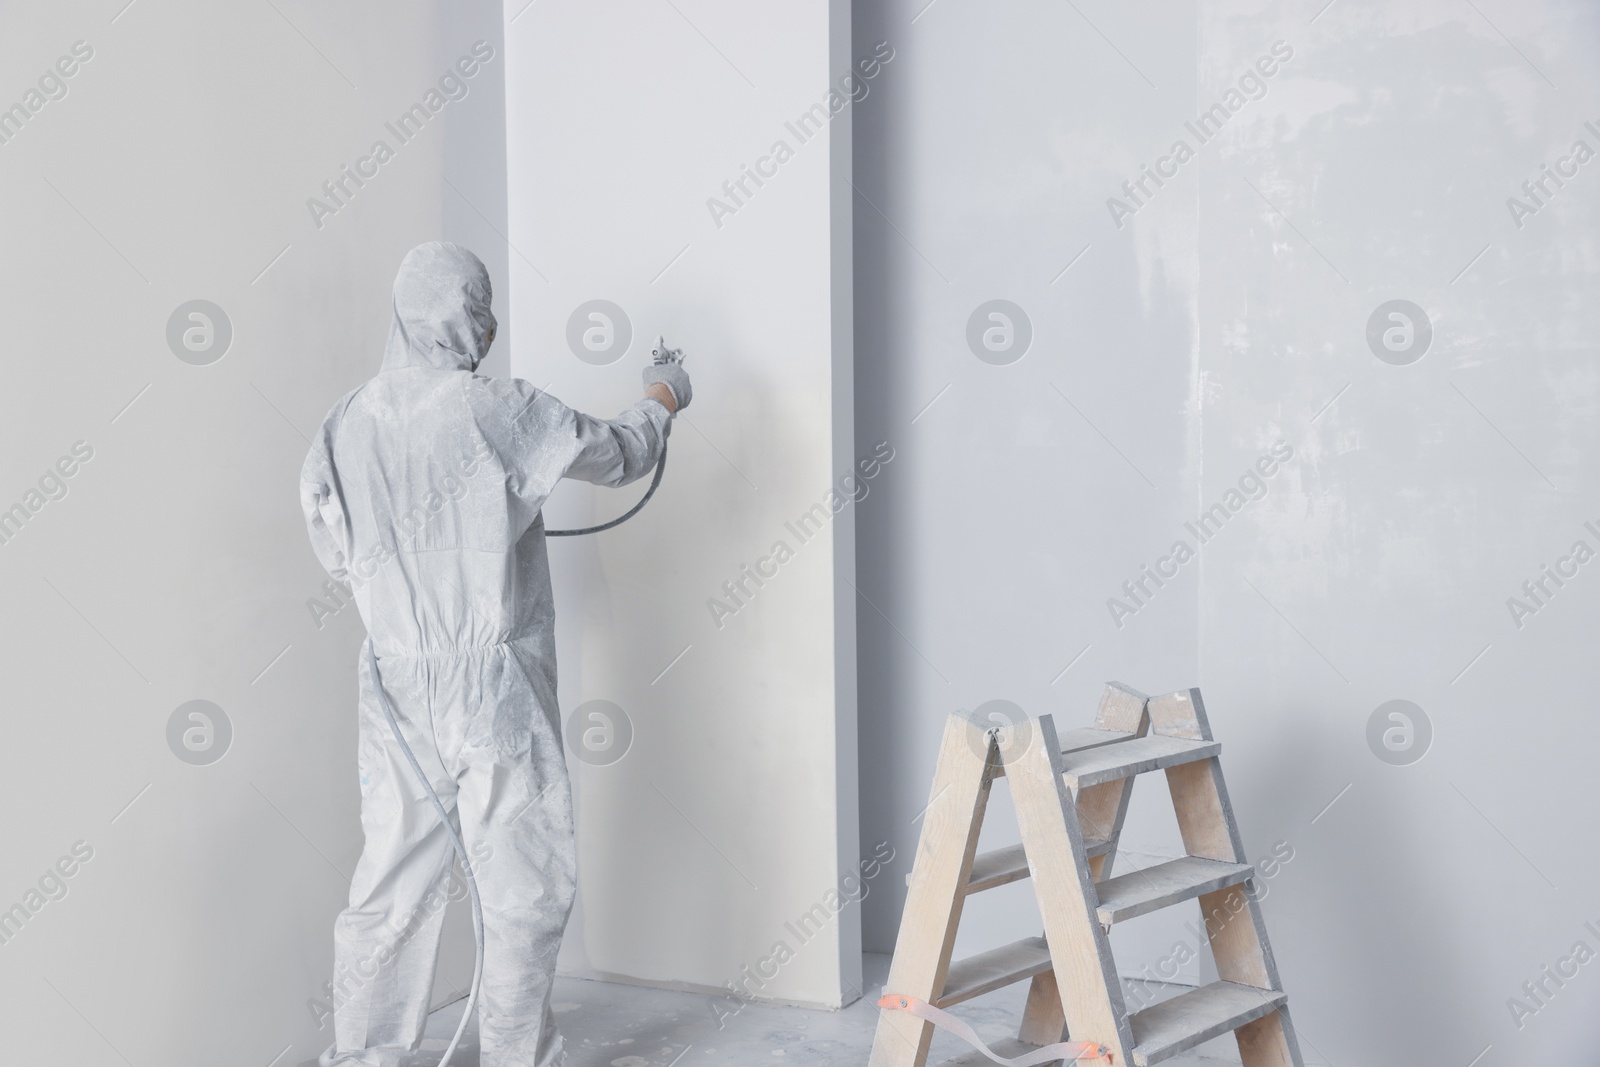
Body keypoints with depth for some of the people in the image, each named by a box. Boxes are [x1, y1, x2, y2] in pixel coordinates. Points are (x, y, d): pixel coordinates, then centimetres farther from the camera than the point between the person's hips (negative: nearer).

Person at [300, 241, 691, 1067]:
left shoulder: (344, 427, 1)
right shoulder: (497, 411, -13)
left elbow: (336, 555, 10)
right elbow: (615, 456, 1)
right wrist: (660, 403, 21)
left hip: (396, 693, 5)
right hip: (497, 688, -5)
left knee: (392, 887, 13)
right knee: (525, 887, 9)